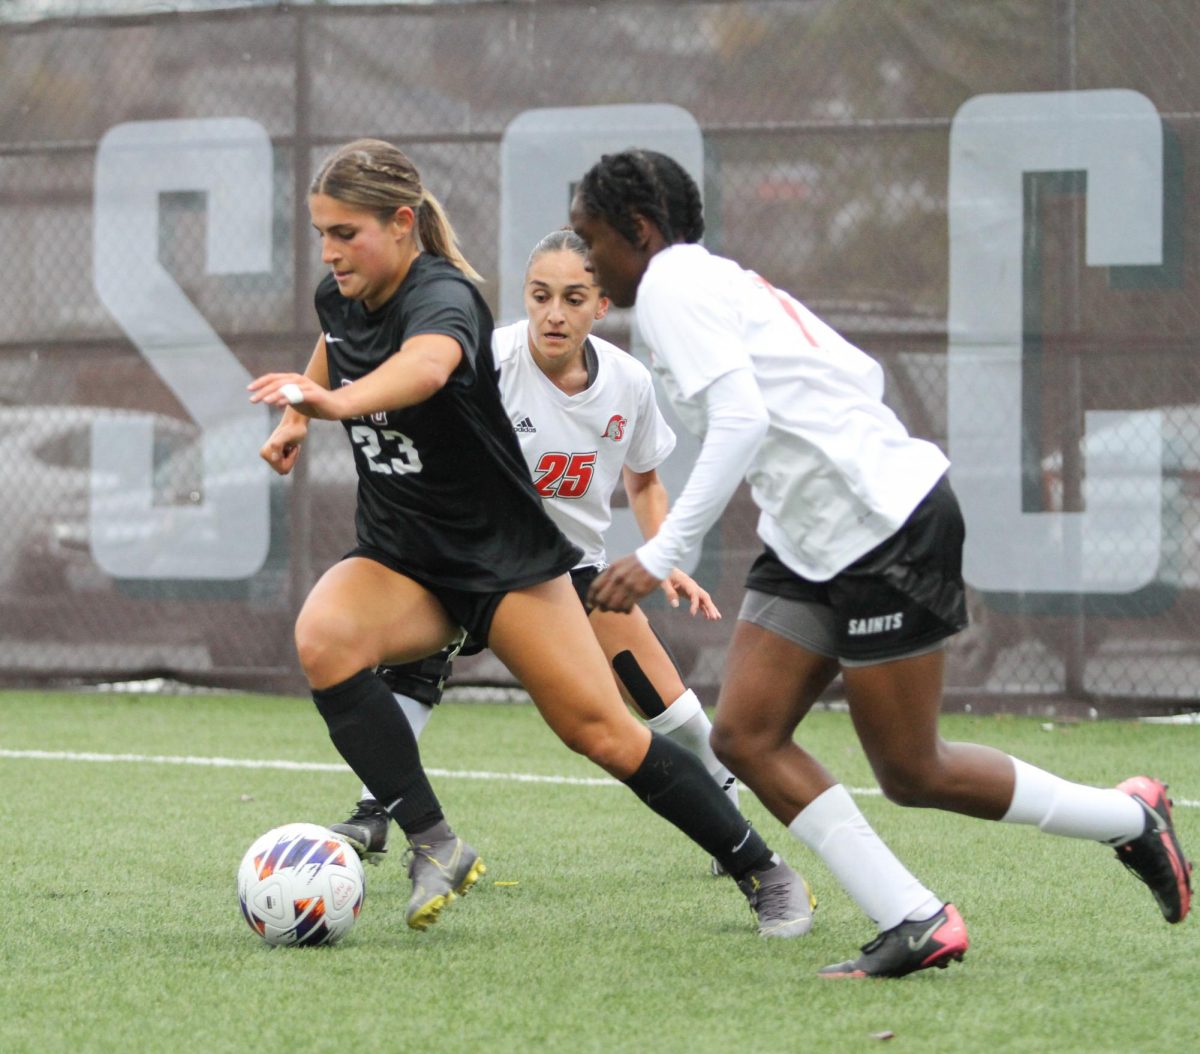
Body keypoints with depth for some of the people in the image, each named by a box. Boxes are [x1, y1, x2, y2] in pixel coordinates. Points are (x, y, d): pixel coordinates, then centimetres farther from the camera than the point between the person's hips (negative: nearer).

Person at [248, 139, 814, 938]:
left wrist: (338, 401, -69)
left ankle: (768, 874, 8)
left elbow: (426, 365, -50)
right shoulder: (339, 297, 0)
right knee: (323, 636, -28)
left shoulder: (442, 296, -22)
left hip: (503, 555, -5)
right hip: (400, 562, 5)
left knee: (602, 733, -11)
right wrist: (300, 417, 12)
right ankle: (434, 846, -22)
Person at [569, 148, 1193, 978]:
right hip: (809, 545, 10)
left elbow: (740, 421, -25)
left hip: (888, 528, -10)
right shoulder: (717, 281, 16)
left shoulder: (671, 288, -13)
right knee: (747, 736, -1)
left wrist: (658, 557, -25)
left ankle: (1128, 818, 15)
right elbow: (861, 373, 19)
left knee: (910, 773, -2)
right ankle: (915, 925, -3)